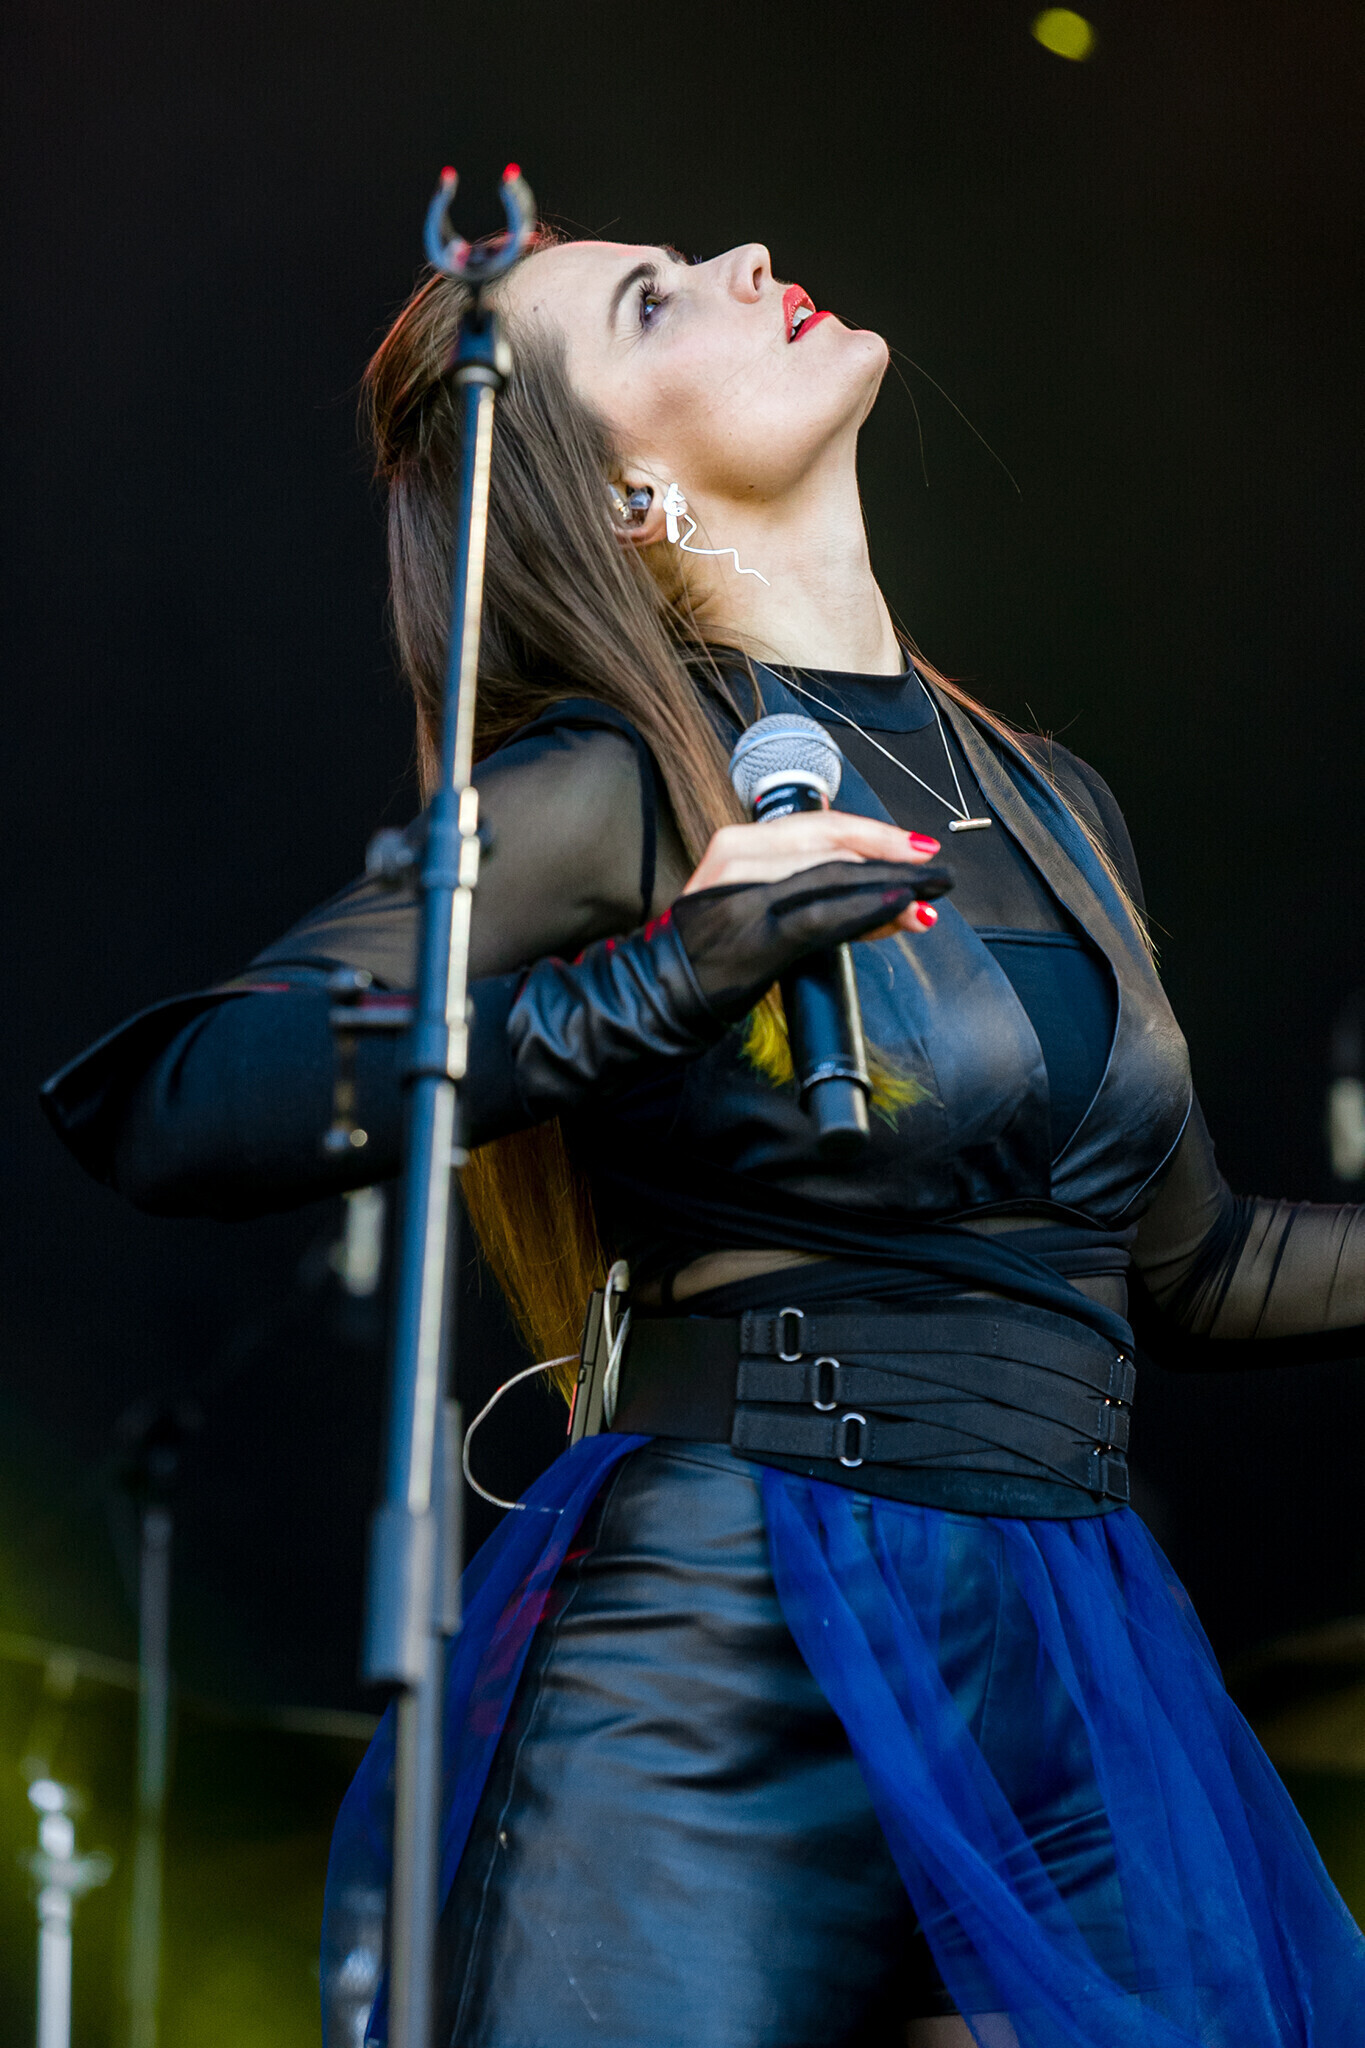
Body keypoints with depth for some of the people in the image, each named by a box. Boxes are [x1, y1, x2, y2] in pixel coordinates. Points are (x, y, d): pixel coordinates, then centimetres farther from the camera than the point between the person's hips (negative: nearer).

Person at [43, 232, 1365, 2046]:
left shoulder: (1054, 807, 15)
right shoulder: (620, 788, -5)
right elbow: (165, 1110, -16)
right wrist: (648, 991, -23)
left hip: (1084, 1693, 6)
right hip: (725, 1688, -6)